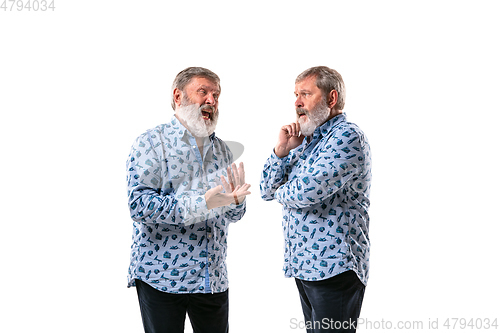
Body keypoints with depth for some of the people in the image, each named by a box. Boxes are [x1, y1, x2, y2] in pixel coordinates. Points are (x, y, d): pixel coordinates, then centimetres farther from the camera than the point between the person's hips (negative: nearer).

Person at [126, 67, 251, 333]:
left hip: (213, 279, 6)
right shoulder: (151, 142, -6)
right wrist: (201, 203, -26)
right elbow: (139, 204, -19)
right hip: (162, 277, -5)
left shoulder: (222, 149, 13)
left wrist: (235, 200, -8)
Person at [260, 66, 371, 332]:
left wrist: (281, 191, -1)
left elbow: (305, 192, -25)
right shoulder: (306, 141, 15)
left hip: (333, 268, -9)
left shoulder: (347, 136, -13)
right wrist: (282, 150, -2)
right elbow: (267, 191, 13)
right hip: (303, 265, 9)